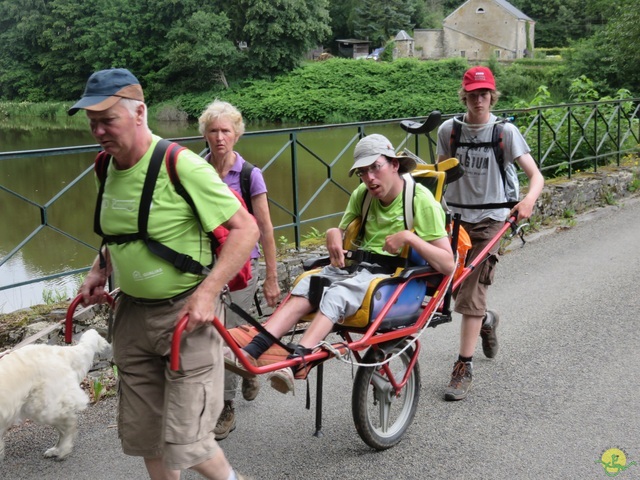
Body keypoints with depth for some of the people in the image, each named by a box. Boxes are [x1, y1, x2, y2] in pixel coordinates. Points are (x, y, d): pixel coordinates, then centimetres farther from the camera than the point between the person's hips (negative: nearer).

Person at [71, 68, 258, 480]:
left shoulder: (182, 166, -18)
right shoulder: (109, 168, 4)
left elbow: (246, 228, -18)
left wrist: (208, 291, -24)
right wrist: (101, 271, 6)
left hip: (186, 313, -7)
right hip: (133, 314, 7)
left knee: (184, 444, -5)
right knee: (141, 435, 14)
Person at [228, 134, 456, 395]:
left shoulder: (421, 199, -7)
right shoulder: (362, 194, 12)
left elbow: (448, 265, -12)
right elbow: (343, 231, 24)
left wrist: (409, 237, -23)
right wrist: (333, 234, -1)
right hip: (358, 265, 6)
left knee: (336, 295, -34)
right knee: (306, 285, -25)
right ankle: (251, 353, -38)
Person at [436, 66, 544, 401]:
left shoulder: (505, 131, -7)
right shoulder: (449, 129, 1)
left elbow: (536, 175, -11)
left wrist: (529, 200, -33)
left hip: (489, 220, -3)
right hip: (455, 217, 3)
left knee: (470, 295, -7)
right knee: (460, 291, 9)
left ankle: (464, 367, 2)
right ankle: (487, 320, 44)